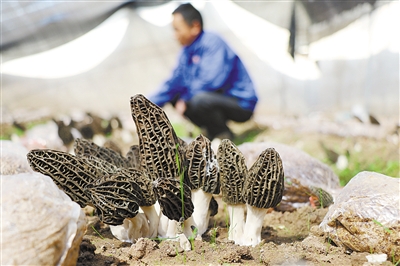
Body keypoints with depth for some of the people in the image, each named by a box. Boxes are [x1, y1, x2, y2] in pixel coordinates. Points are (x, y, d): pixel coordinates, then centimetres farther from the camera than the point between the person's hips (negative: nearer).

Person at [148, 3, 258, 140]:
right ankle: (212, 133, 8)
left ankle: (225, 138, -9)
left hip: (242, 104, -9)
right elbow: (173, 84, 11)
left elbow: (210, 81, -29)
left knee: (200, 99, -34)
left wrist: (185, 99, -15)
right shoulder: (187, 51, 5)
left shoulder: (213, 42, -20)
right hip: (219, 98, 9)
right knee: (174, 96, 5)